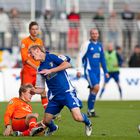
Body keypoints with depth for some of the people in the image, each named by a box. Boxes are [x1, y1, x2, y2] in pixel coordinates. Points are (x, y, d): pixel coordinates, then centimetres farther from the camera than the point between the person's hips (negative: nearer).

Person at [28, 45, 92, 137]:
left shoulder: (51, 57, -4)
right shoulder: (40, 69, 12)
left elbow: (67, 64, -18)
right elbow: (40, 89, 15)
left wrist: (50, 70, -19)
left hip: (67, 91, -6)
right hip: (54, 96, 6)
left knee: (78, 117, -21)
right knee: (46, 121, 4)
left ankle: (87, 123, 13)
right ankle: (53, 128, 40)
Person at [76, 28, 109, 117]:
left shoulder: (100, 45, 13)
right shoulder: (87, 44, -6)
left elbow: (102, 59, 21)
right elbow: (80, 57, -8)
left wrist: (106, 71, 20)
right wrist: (79, 70, -13)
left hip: (97, 71, 7)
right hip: (89, 70, -7)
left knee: (93, 90, 6)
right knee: (96, 87, -19)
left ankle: (89, 111, 13)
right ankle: (91, 110, -11)